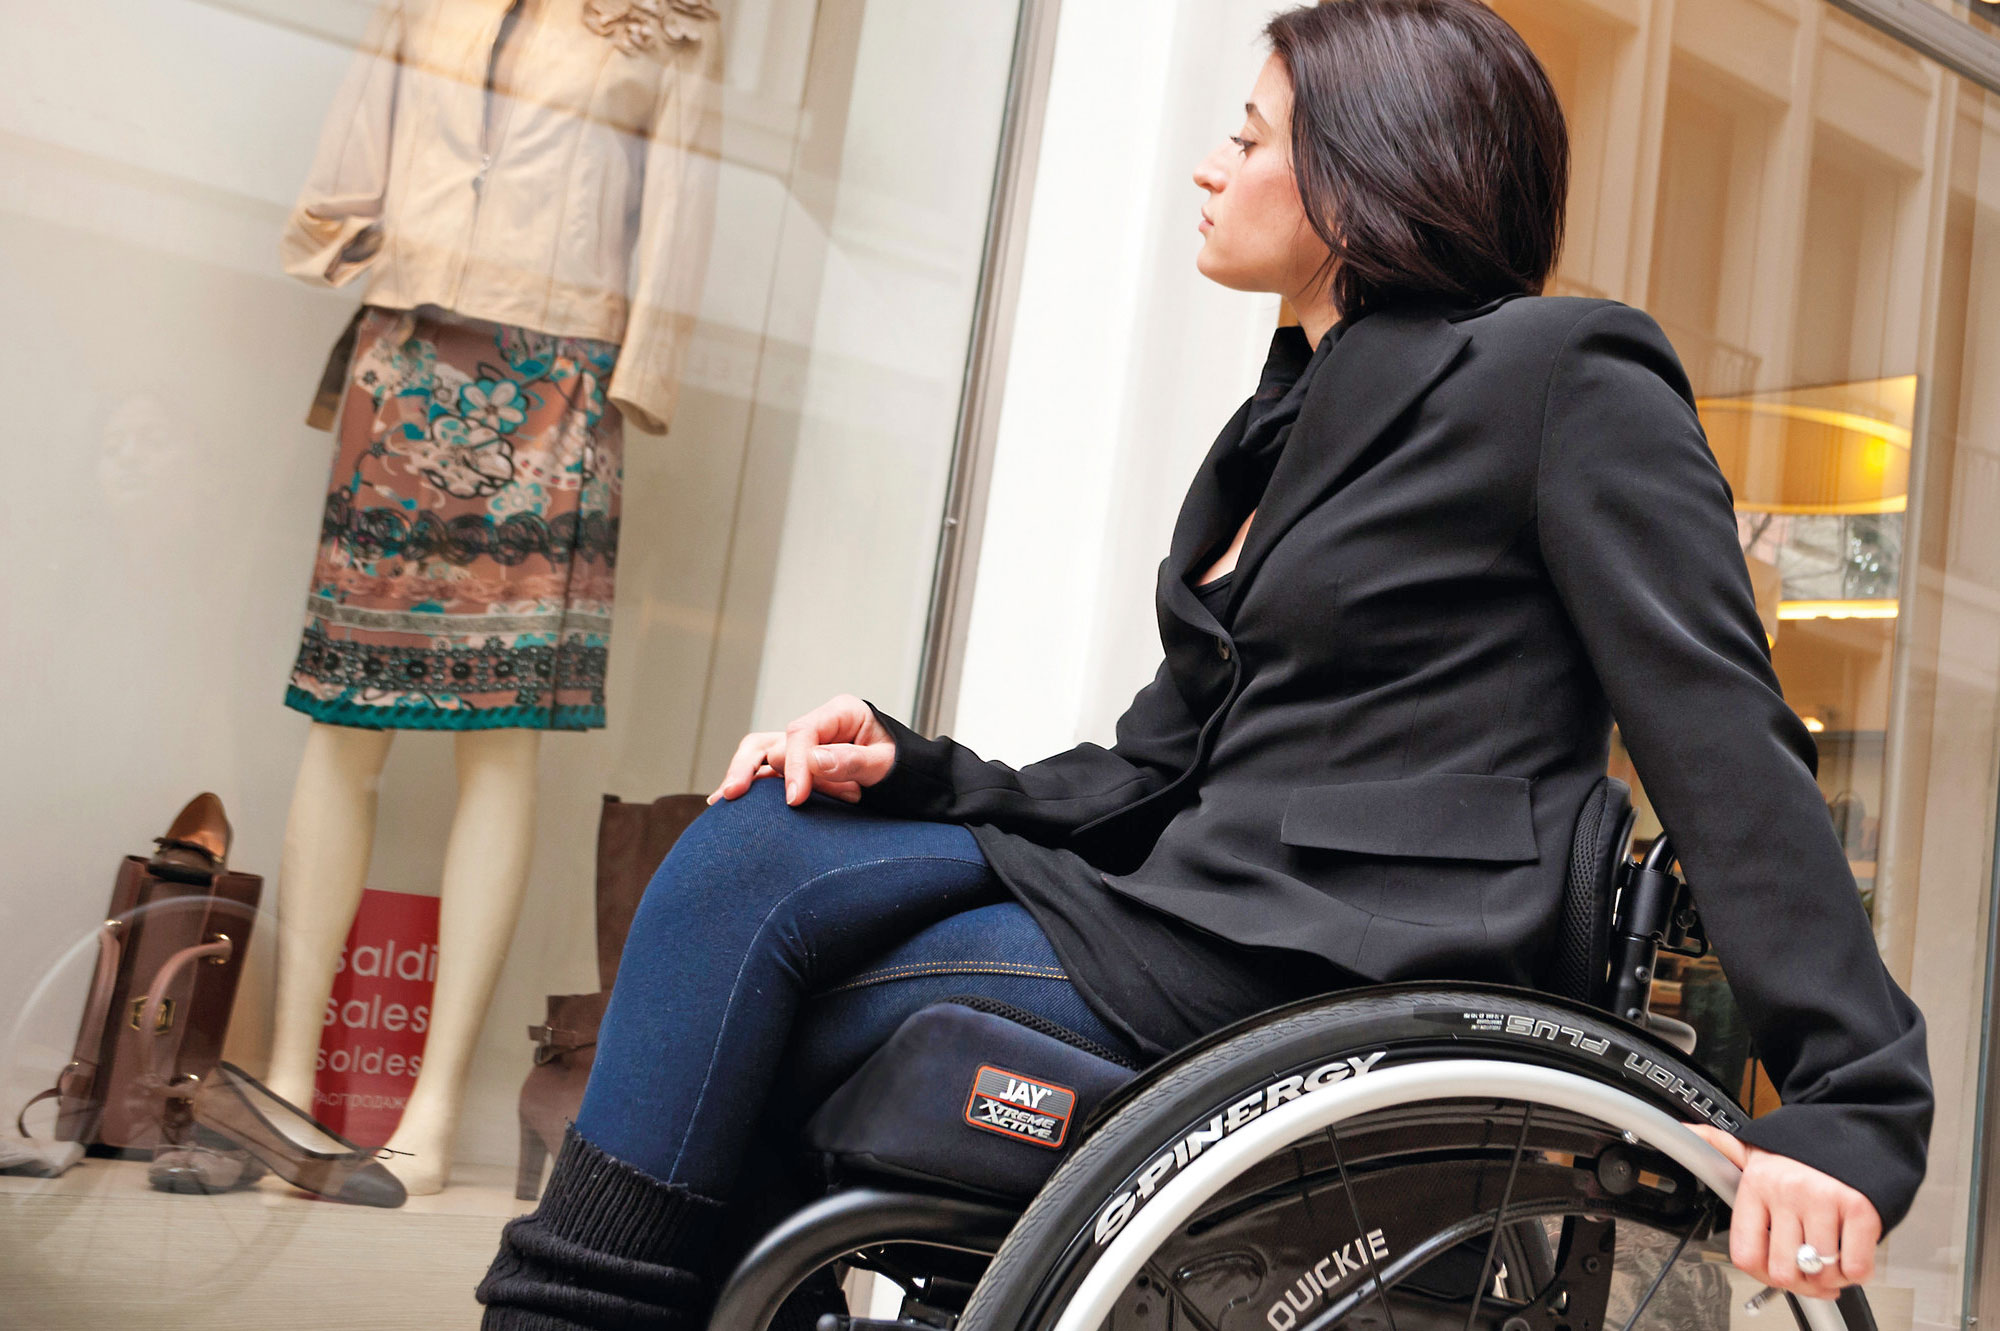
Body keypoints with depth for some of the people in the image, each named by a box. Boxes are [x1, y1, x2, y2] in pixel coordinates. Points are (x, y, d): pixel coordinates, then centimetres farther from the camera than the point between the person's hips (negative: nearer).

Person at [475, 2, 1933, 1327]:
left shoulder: (1568, 373, -4)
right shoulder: (1291, 425, 21)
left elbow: (1729, 743, -10)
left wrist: (1854, 1103, -15)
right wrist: (910, 770, 0)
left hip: (1343, 985, -8)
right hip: (1203, 922, 8)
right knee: (761, 844, -6)